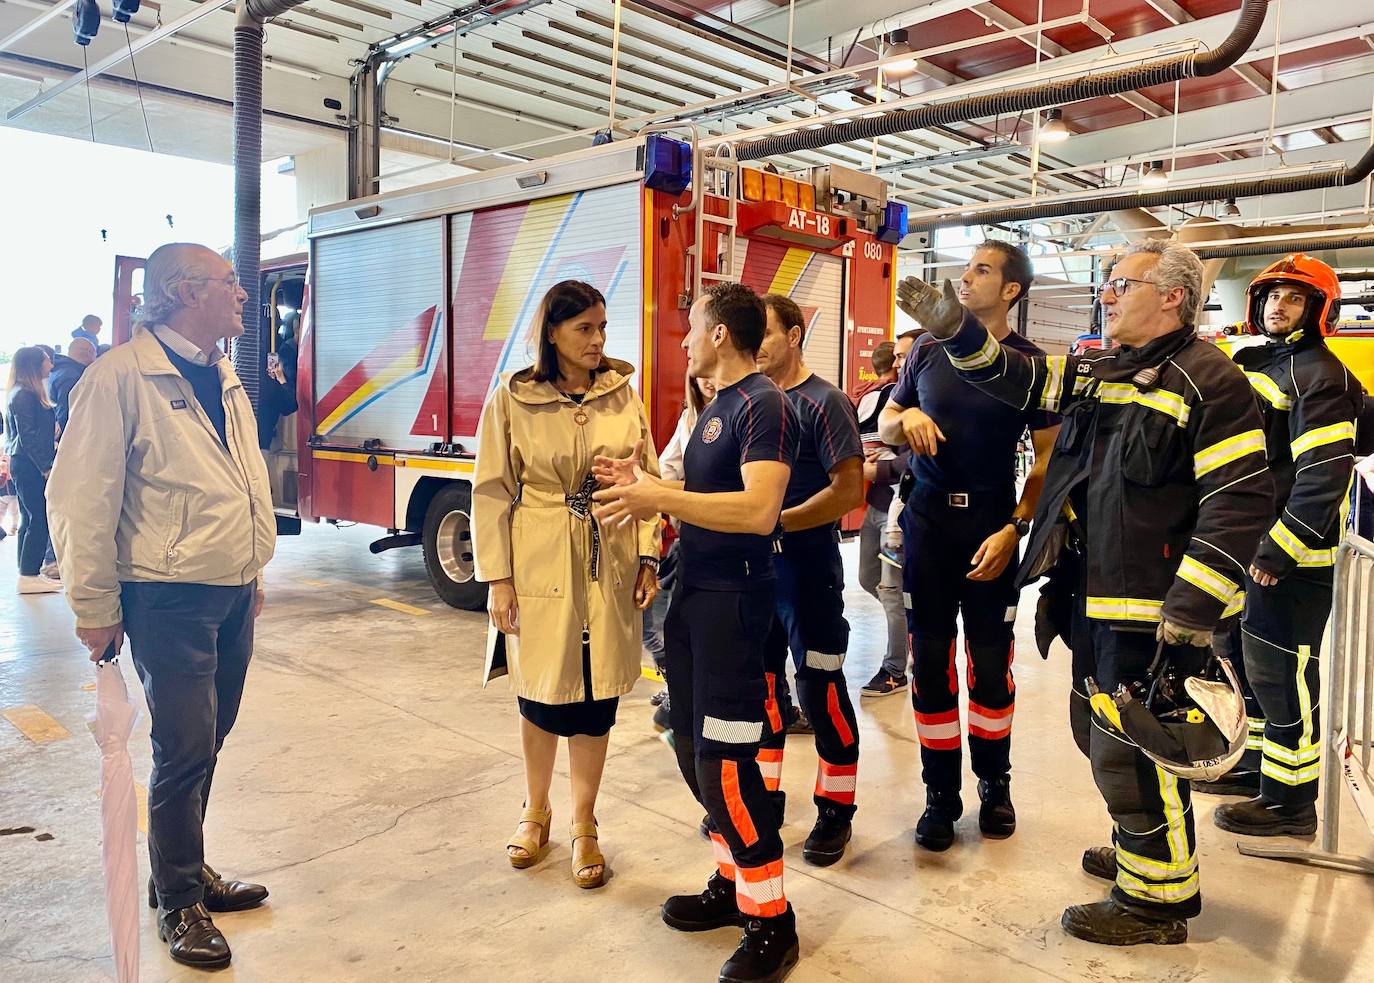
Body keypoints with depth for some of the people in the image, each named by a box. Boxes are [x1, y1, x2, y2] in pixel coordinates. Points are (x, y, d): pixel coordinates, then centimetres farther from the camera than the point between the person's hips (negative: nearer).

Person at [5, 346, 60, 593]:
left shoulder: (26, 394, 17)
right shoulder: (24, 396, -12)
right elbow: (27, 436, -18)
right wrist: (46, 466, -19)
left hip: (24, 464, 10)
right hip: (29, 465, -10)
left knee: (30, 519, 12)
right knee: (40, 519, -9)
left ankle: (29, 573, 17)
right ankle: (29, 575, -6)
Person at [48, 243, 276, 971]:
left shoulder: (224, 378, 12)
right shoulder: (123, 377, -13)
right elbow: (83, 498, -13)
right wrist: (95, 607, -10)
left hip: (234, 593, 7)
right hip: (169, 600, -7)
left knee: (206, 744, 16)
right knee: (185, 750, 0)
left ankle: (187, 870, 34)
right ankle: (179, 903, 19)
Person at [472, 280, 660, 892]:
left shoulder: (622, 393, 3)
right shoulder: (512, 399, -4)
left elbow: (647, 479, 5)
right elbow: (493, 492, -3)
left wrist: (648, 557, -2)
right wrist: (497, 579, -7)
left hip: (609, 567, 2)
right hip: (540, 568, -2)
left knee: (597, 699, 6)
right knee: (542, 696, 10)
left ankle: (583, 827, 26)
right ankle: (535, 812, 36)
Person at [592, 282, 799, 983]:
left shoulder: (763, 404, -14)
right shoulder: (715, 405, 15)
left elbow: (758, 509, -26)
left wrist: (660, 499, -21)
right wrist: (645, 484, 4)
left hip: (734, 600, -10)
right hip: (694, 591, 10)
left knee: (724, 760, -5)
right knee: (694, 748, 15)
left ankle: (771, 921, 11)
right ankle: (730, 885, 31)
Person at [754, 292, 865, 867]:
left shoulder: (823, 403, -9)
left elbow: (849, 490, -15)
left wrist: (778, 522, -19)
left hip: (807, 567, -6)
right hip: (754, 566, 6)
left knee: (820, 690, 3)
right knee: (760, 684, 14)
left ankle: (836, 810, 19)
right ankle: (764, 794, 31)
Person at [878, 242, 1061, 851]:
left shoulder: (1030, 363, -1)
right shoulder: (929, 349, 6)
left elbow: (1048, 458, -1)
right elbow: (884, 426, 13)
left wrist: (1014, 530, -12)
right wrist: (905, 418, -11)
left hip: (993, 524, -2)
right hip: (928, 518, 2)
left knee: (991, 661, 5)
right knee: (930, 659, 4)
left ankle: (994, 781, 26)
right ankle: (941, 793, 17)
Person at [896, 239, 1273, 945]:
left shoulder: (1208, 380, -13)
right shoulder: (1099, 372, 11)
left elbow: (1241, 500, -18)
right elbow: (1020, 378, 8)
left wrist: (1190, 613, -22)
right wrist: (955, 330, -9)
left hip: (1154, 612, -8)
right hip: (1093, 600, 9)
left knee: (1130, 753, 1)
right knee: (1097, 731, 21)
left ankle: (1158, 899, 22)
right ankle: (1139, 850, 43)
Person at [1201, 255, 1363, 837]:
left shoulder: (1320, 376, -13)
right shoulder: (1250, 364, 15)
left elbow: (1324, 477, -21)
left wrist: (1278, 553, -23)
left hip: (1288, 560, -9)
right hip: (1241, 548, 10)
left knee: (1280, 677, -3)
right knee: (1238, 656, 19)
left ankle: (1290, 802, 11)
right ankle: (1256, 766, 36)